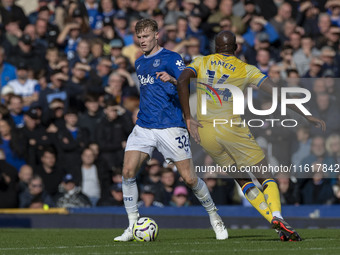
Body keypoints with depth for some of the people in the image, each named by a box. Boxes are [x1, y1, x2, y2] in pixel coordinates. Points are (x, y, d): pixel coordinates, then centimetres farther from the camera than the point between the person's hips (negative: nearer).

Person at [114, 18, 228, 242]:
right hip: (144, 127, 6)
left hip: (171, 127, -5)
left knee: (190, 178, -5)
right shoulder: (140, 63, 18)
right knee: (128, 171, -13)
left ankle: (214, 217, 18)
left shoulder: (170, 58, -3)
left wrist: (173, 80, -34)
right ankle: (133, 227, -6)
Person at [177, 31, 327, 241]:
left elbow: (182, 81, -10)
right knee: (265, 177, 5)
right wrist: (307, 115, -1)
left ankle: (274, 220, 1)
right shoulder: (245, 70, 3)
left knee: (243, 180, 15)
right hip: (231, 128, -3)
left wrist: (188, 118, -7)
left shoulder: (201, 63, 9)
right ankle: (277, 216, -21)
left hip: (205, 132, 3)